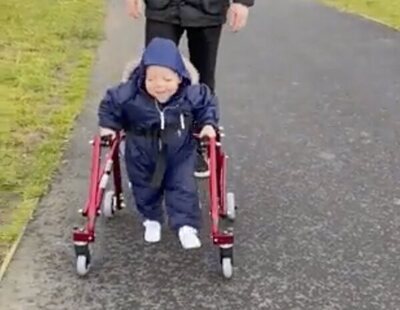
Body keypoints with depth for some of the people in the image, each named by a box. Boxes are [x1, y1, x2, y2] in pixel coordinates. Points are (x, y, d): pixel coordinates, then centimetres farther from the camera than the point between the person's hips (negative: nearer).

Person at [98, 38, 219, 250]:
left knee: (183, 189, -1)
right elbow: (110, 104, -8)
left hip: (180, 154, -1)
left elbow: (208, 103, -3)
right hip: (141, 156, 1)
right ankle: (151, 220, 40)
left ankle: (186, 226, 10)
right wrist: (108, 126, -13)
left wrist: (208, 124, -13)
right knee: (145, 189, 18)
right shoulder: (129, 94, -28)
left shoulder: (191, 95, -24)